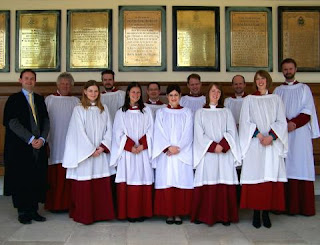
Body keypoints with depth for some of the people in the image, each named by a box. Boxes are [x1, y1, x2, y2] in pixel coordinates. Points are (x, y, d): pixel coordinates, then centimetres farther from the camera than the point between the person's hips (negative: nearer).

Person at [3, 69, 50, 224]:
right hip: (20, 147, -4)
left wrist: (42, 139, -8)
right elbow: (13, 122, -10)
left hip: (39, 146, 4)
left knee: (37, 179, 6)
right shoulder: (14, 99, -1)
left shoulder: (40, 99, 13)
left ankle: (33, 210, 16)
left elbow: (46, 121, 8)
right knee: (21, 180, 1)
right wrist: (31, 139, -15)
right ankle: (23, 212, 12)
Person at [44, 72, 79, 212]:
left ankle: (68, 202, 8)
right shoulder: (49, 100, 7)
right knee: (54, 174, 0)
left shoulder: (76, 101, 11)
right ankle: (54, 204, 9)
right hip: (54, 142, -1)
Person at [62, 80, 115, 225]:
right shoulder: (78, 109, -1)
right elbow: (79, 132, -7)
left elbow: (109, 130, 6)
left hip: (101, 153, 4)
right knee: (84, 186, 0)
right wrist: (91, 150, -11)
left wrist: (102, 147, -7)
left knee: (102, 184, 5)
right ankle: (84, 215, 11)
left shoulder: (104, 109, 11)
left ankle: (101, 213, 16)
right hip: (84, 153, -3)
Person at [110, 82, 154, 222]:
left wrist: (142, 145, -11)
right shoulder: (121, 112, 8)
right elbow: (118, 133, 0)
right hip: (126, 152, -1)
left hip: (143, 152, 1)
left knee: (142, 181, -1)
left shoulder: (146, 111, 11)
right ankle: (128, 212, 5)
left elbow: (150, 131, 4)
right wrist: (130, 146, -12)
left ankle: (142, 212, 8)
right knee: (127, 181, -3)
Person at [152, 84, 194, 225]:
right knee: (166, 183, -2)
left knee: (181, 182, -2)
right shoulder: (160, 113, 10)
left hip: (182, 154, 0)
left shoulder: (187, 113, 9)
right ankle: (169, 213, 7)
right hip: (165, 154, 0)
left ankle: (178, 213, 7)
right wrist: (167, 147, -13)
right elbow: (158, 133, 1)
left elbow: (188, 134, 1)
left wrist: (178, 147, -12)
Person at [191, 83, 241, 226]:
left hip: (224, 154, 1)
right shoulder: (200, 112, 9)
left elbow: (231, 131, 3)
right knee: (206, 185, -4)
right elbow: (199, 134, -1)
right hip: (207, 154, -1)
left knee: (225, 185, -2)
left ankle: (224, 215, 6)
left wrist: (222, 145, -13)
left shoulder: (226, 112, 14)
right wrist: (213, 146, -12)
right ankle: (203, 215, 4)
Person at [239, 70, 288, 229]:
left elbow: (281, 121, 4)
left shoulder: (276, 99, 12)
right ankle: (256, 213, 4)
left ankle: (266, 212, 7)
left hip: (273, 144, 2)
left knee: (271, 177, -1)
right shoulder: (249, 99, 8)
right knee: (255, 177, -4)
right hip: (254, 144, -1)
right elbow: (246, 122, 0)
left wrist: (271, 136, -11)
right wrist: (259, 135, -13)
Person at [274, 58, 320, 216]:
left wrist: (294, 123, -14)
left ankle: (304, 206, -1)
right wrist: (286, 123, -12)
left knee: (301, 166, -5)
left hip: (300, 132, -1)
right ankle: (287, 204, 0)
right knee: (285, 167, -3)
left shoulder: (304, 89, 9)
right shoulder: (278, 90, 14)